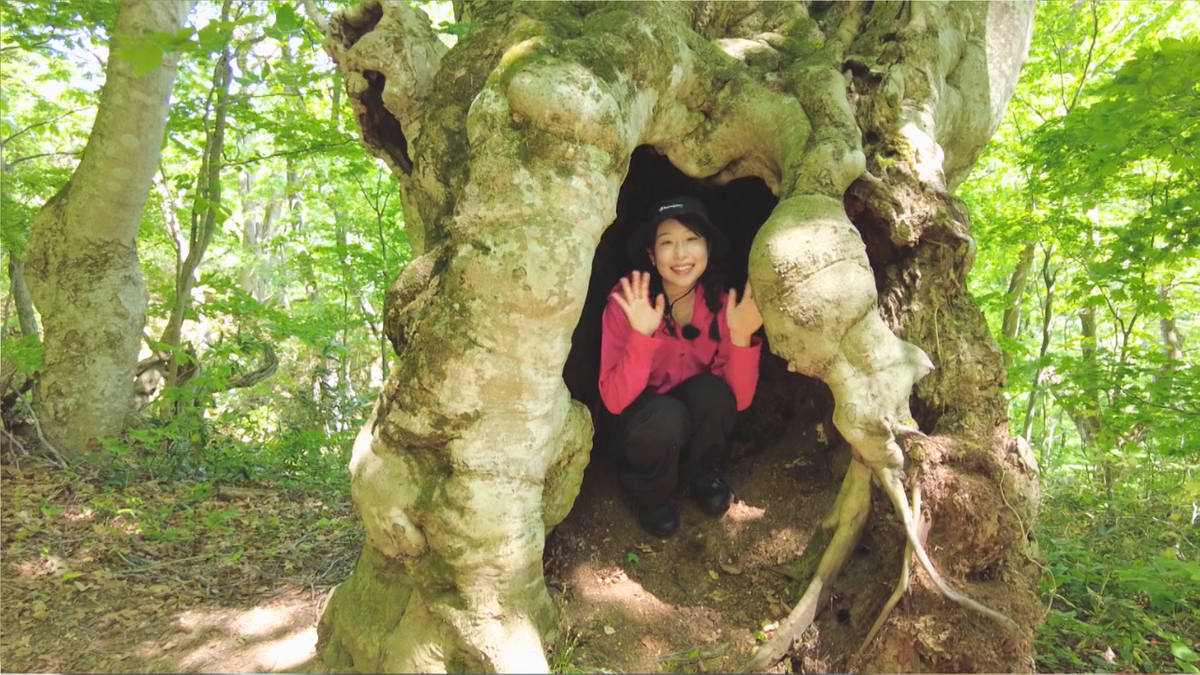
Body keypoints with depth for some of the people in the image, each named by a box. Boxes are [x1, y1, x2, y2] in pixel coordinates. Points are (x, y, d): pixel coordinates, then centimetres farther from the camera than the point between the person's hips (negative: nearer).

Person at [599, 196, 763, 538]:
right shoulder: (628, 301, -23)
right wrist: (642, 335, -40)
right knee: (666, 416, -34)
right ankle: (650, 494, -1)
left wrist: (741, 336, -32)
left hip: (700, 418, 3)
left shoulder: (720, 302, -15)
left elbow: (739, 399, -16)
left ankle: (695, 473, 2)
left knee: (711, 391, -29)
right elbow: (614, 400, -27)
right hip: (642, 422, -2)